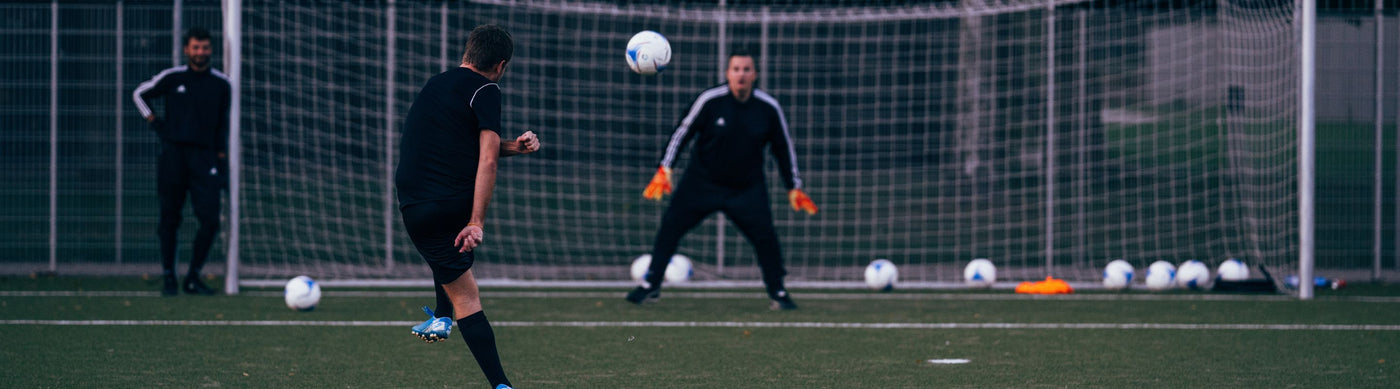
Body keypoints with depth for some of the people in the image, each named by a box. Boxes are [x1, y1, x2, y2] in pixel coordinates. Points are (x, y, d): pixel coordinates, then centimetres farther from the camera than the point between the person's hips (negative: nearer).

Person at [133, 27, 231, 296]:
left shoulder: (221, 84, 7)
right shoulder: (171, 78, 2)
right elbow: (139, 94, 16)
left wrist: (221, 155, 11)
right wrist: (154, 121, 5)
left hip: (204, 155, 1)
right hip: (173, 155, -1)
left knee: (210, 219, -9)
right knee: (170, 219, 1)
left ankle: (193, 278, 3)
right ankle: (169, 278, 10)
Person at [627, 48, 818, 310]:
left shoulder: (769, 108, -7)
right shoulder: (710, 100, -13)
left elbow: (783, 148, 5)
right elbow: (682, 132, -7)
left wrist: (794, 187, 5)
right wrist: (664, 170, -14)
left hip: (748, 188, 1)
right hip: (701, 184, -1)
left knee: (765, 236, -11)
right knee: (670, 227, -6)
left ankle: (778, 293, 7)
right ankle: (650, 286, 7)